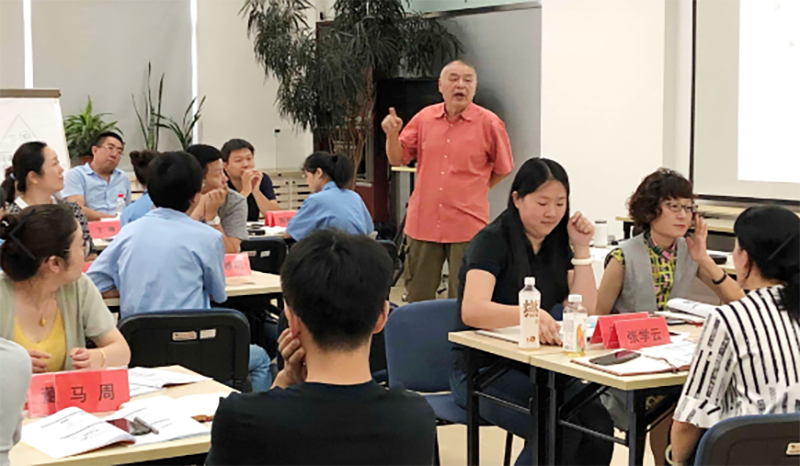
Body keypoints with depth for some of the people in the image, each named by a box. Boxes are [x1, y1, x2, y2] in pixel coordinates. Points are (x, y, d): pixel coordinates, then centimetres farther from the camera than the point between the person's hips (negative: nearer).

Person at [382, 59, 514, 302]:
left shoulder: (489, 123, -3)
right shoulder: (424, 118, 6)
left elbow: (503, 169, 8)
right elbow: (397, 158, 10)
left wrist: (473, 191, 8)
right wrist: (392, 134, -7)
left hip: (467, 225, -3)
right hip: (423, 223, 3)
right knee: (417, 299, 11)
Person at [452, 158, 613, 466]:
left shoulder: (557, 244, 8)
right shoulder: (492, 241, -12)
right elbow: (472, 310, -29)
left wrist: (581, 249, -6)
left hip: (536, 367, 6)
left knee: (599, 425, -21)